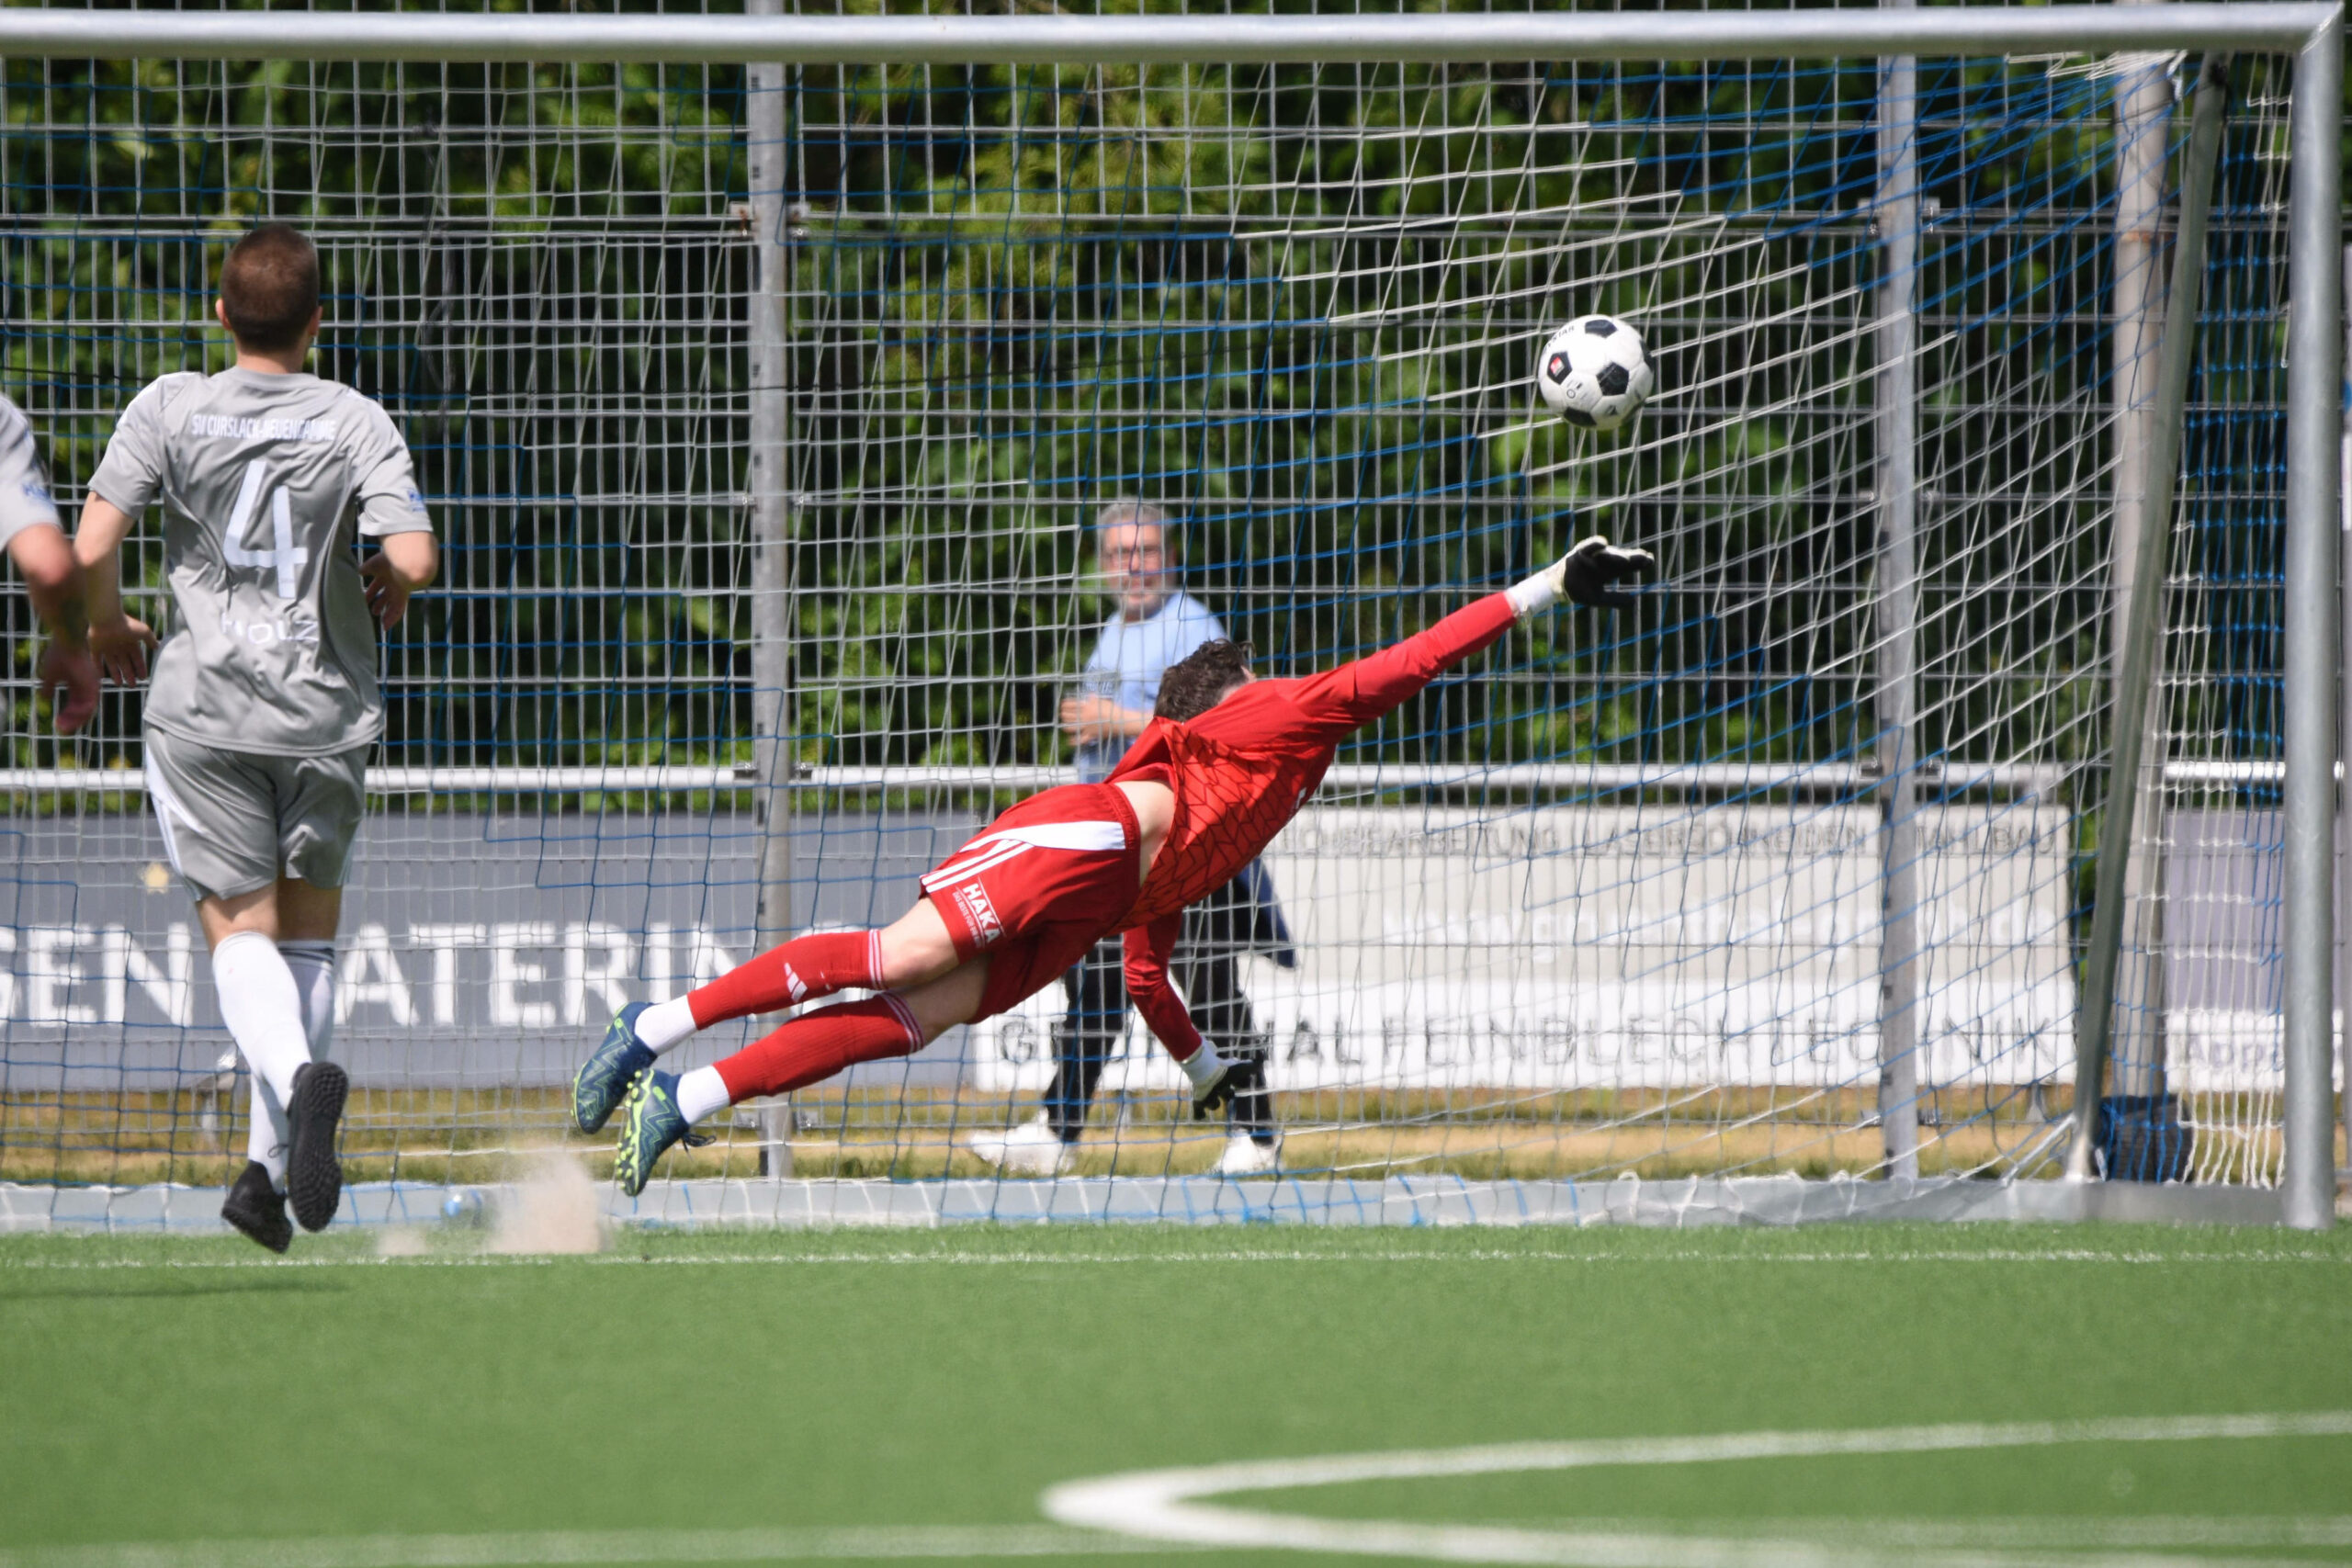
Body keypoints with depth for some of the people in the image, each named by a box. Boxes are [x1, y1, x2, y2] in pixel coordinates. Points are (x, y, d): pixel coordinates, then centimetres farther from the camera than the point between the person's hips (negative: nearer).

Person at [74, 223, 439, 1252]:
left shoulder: (170, 410, -4)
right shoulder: (355, 422, -4)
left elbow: (92, 545, -9)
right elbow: (413, 556, -14)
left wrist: (107, 629, 11)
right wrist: (385, 589, 10)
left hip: (203, 708, -1)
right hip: (325, 707, 1)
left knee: (241, 930, -1)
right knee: (308, 930, 14)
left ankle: (297, 1074, -32)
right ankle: (269, 1168, 9)